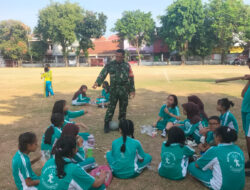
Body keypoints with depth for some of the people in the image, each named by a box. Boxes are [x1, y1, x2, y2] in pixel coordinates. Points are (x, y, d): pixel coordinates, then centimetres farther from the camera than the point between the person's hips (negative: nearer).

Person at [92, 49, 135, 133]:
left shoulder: (127, 65, 6)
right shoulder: (110, 65, 1)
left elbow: (131, 78, 9)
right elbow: (102, 74, -6)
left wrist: (132, 90, 8)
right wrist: (97, 82, -23)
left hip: (124, 90, 2)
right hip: (113, 90, -2)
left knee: (123, 108, 10)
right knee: (111, 107, -4)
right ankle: (106, 124, 6)